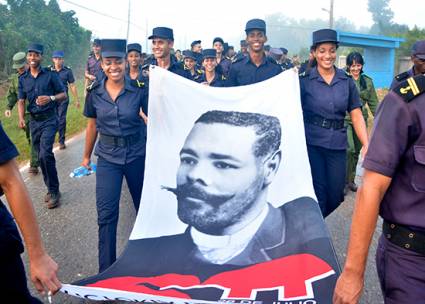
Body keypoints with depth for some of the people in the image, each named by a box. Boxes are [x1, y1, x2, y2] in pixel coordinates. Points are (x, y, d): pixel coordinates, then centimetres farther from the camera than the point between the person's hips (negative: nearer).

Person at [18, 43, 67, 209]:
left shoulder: (50, 74, -4)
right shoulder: (23, 78, 7)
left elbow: (64, 94, -2)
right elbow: (21, 101, 3)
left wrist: (50, 98, -22)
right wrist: (21, 118, -14)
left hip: (49, 120, -5)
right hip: (33, 121, 5)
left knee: (45, 154, -19)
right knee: (41, 157, 10)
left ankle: (54, 190, -5)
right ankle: (51, 189, 24)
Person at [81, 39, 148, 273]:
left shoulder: (139, 89, -9)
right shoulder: (95, 93, -2)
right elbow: (92, 125, 9)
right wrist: (86, 156, 16)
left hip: (137, 155, 0)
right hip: (108, 158, 1)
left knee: (143, 205, 17)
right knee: (106, 214, -6)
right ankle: (106, 271, 7)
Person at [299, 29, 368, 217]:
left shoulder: (347, 81, 4)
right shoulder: (304, 80, -3)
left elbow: (356, 115, 2)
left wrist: (366, 145, -9)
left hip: (337, 145, 4)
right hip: (311, 143, -3)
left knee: (335, 196, 10)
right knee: (318, 195, -2)